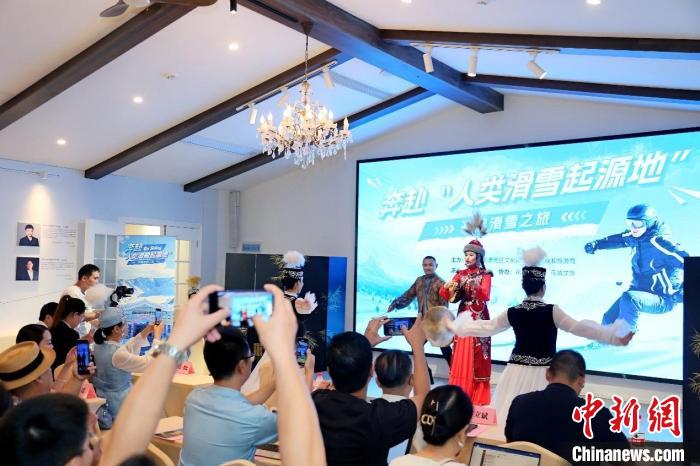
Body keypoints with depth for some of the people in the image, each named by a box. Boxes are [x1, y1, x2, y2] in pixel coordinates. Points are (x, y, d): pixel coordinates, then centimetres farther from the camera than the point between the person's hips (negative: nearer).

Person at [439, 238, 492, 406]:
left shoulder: (485, 275, -3)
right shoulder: (460, 274, 9)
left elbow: (486, 296, -19)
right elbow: (445, 295, 1)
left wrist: (473, 286, -36)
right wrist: (447, 287, -20)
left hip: (479, 319, -4)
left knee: (477, 359, -2)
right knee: (461, 358, 5)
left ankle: (478, 397, 5)